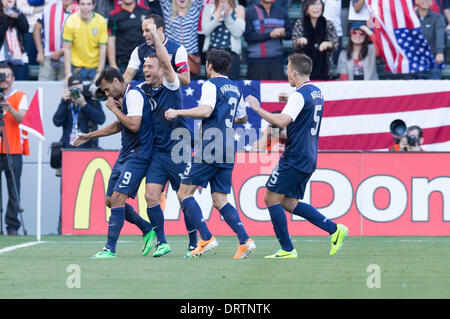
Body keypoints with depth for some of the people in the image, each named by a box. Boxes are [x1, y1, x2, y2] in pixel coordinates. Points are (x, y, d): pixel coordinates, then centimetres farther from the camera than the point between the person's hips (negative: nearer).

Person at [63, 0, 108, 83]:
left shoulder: (101, 21, -9)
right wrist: (68, 74, -11)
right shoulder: (71, 21, -10)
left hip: (95, 67, 0)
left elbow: (103, 48, -6)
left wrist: (99, 72, -11)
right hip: (77, 67, 0)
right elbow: (67, 48, -6)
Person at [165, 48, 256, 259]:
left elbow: (206, 110, -22)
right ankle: (244, 241, -9)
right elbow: (242, 117, 30)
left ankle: (206, 238, -12)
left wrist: (178, 112, -13)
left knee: (184, 193, -1)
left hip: (210, 149, -8)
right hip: (228, 152, 8)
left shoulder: (212, 84, -6)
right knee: (220, 200, 9)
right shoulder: (235, 89, 18)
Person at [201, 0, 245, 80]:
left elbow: (238, 33, -5)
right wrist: (218, 18, -16)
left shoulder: (239, 9, 7)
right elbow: (205, 30, -2)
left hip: (231, 52, -1)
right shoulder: (208, 8, 11)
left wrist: (227, 16, -15)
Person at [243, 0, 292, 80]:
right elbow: (248, 37, -8)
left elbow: (289, 33, 16)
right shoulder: (249, 12, 1)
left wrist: (283, 34, -9)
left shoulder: (282, 12, 13)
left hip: (277, 60, 3)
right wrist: (270, 34, -16)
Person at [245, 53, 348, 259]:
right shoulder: (317, 93, 13)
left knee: (271, 199, -1)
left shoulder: (299, 95, -16)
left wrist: (258, 109, -17)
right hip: (309, 159, 9)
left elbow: (282, 121, -28)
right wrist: (288, 102, 26)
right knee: (289, 203, 14)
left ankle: (287, 249, -2)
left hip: (295, 157, -9)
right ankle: (334, 230, 6)